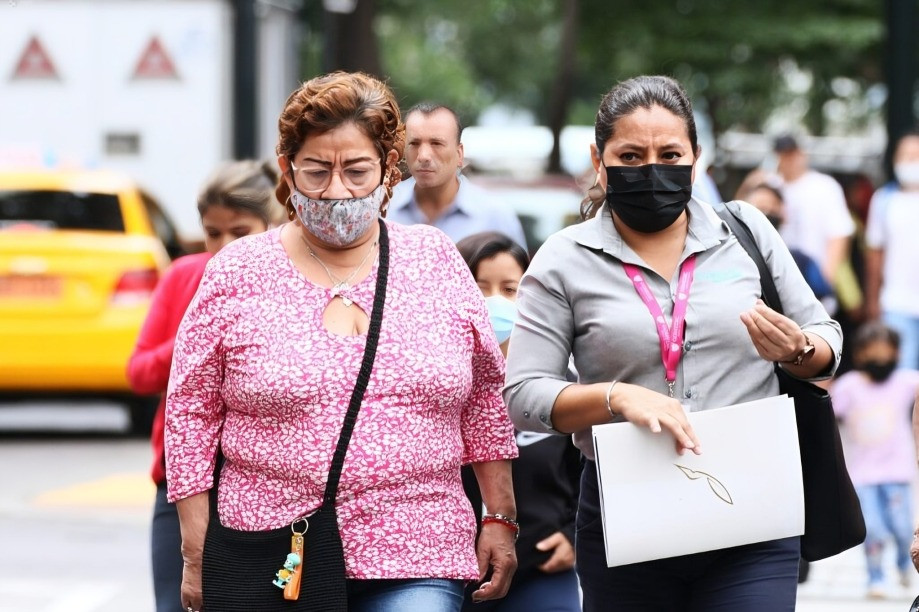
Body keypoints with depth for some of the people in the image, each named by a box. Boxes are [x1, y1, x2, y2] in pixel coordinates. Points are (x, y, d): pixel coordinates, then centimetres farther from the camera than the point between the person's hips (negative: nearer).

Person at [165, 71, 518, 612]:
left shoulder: (438, 262, 8)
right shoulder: (238, 274, 3)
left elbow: (486, 398, 14)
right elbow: (192, 413, 4)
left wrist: (501, 519, 13)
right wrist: (197, 555, 0)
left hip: (415, 566, 0)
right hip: (269, 567, 0)